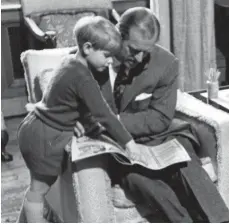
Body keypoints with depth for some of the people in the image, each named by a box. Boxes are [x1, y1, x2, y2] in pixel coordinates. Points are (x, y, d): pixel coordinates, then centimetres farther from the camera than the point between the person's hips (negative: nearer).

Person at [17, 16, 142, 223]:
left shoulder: (72, 61, 5)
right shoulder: (83, 78, -25)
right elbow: (103, 114, -24)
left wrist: (90, 124, 12)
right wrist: (128, 142, -19)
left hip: (37, 129, 10)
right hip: (45, 138, -10)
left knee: (39, 186, 20)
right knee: (40, 188, 2)